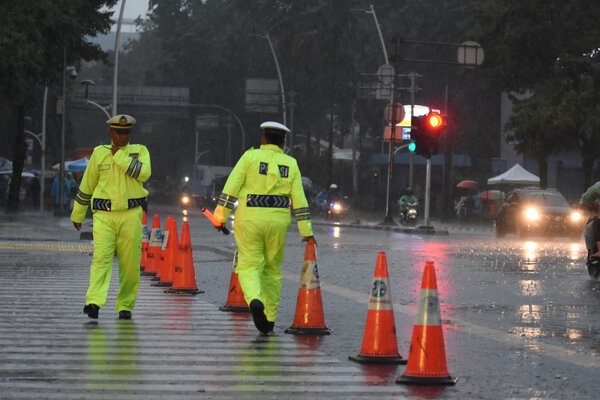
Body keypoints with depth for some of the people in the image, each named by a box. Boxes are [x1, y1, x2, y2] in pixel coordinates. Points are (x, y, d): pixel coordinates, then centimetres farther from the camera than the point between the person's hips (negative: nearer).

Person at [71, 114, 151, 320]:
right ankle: (94, 302, -27)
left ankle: (125, 305, 14)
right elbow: (86, 185, 18)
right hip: (103, 215, 0)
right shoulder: (99, 153, 11)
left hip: (131, 215, 0)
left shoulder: (140, 151, 9)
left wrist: (119, 155, -9)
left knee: (130, 263, 2)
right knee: (101, 257, -16)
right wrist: (77, 215, 21)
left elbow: (144, 172, -13)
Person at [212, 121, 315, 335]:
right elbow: (299, 199, 3)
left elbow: (231, 188, -6)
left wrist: (221, 216, -3)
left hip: (249, 219, -2)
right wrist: (306, 231, 6)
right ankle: (269, 319, 15)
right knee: (272, 269, 14)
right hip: (278, 221, 2)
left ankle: (255, 299, -29)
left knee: (249, 265, 1)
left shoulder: (250, 157, 0)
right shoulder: (290, 164, 6)